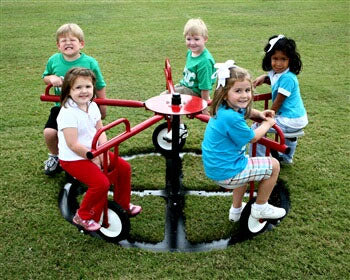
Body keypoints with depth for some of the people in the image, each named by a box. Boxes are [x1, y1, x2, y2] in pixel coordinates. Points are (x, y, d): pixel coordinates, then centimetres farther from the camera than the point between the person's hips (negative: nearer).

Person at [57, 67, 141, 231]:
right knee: (101, 183, -24)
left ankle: (123, 204, 27)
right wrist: (94, 158, -17)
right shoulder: (68, 113, -23)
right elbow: (73, 145, -25)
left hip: (94, 153, 8)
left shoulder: (92, 106, 1)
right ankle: (83, 217, -1)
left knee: (124, 168, 6)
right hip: (73, 159, -8)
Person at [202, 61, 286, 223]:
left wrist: (259, 114, 9)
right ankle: (260, 208, 18)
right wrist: (268, 124, 6)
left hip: (214, 167, 10)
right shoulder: (231, 118, -28)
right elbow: (253, 137, -12)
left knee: (247, 166, 38)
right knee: (273, 165, 2)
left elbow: (245, 111, 27)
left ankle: (236, 210, 46)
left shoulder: (223, 109, 2)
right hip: (226, 173, -10)